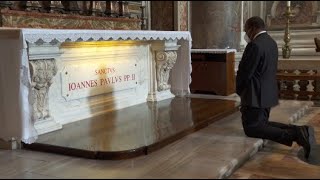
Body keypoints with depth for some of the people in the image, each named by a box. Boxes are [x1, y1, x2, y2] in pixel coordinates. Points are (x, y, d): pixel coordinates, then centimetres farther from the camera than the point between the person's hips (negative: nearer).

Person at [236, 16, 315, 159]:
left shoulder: (255, 45, -20)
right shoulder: (271, 42, 10)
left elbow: (245, 72, -19)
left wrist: (239, 90, 1)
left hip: (255, 96, -9)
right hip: (268, 93, 10)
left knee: (252, 129, -2)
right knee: (262, 124, 21)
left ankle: (294, 135, -17)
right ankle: (300, 131, 5)